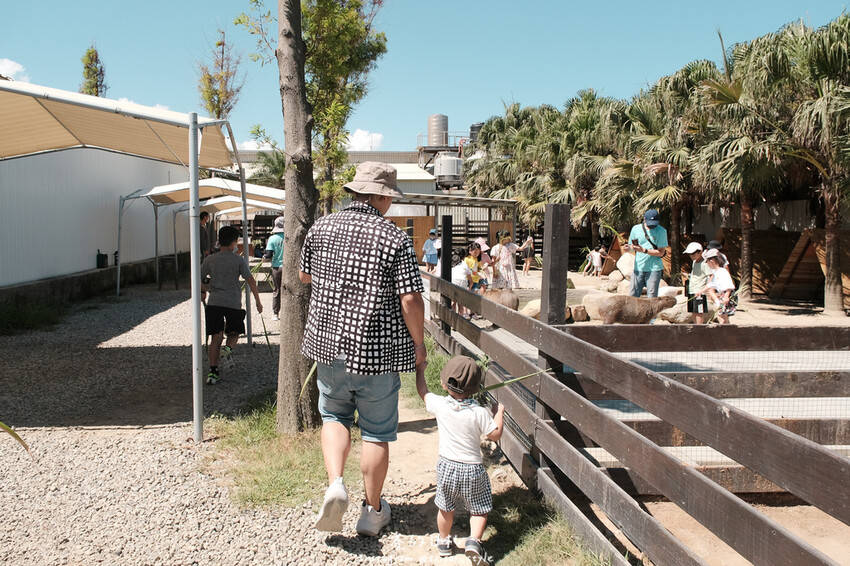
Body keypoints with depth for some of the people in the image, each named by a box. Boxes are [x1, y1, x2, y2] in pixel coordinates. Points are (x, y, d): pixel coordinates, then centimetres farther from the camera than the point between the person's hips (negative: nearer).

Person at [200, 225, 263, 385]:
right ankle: (228, 348, -15)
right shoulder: (239, 260, 0)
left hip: (214, 302, 2)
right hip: (233, 303, -2)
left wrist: (203, 291, 31)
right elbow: (251, 281, -3)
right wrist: (258, 301, 6)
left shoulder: (209, 260, 6)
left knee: (216, 337, 4)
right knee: (234, 332, 18)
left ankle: (213, 372, -1)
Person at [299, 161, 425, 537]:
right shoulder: (395, 239, -12)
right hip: (377, 350, -3)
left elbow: (304, 276, 16)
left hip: (328, 341, 3)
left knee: (334, 415, 23)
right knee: (376, 431, 11)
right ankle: (372, 511, 23)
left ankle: (335, 483, 2)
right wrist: (418, 343, -2)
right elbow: (411, 299, -15)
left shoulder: (321, 228, 1)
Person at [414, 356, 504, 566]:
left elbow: (423, 392, 7)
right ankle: (474, 541, -3)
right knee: (479, 509, 13)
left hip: (447, 465, 3)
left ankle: (444, 542, 34)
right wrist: (499, 412, 4)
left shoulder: (439, 405, -12)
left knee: (446, 507, 20)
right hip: (472, 469, -2)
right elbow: (495, 435, -9)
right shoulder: (479, 413, -19)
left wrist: (420, 370, 22)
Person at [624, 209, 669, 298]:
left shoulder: (661, 231, -4)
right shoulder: (636, 229, 5)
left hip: (654, 268, -3)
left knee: (652, 298, -4)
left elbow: (661, 253, -6)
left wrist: (644, 250, -17)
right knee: (633, 295, 1)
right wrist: (629, 248, -9)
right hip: (638, 268, 3)